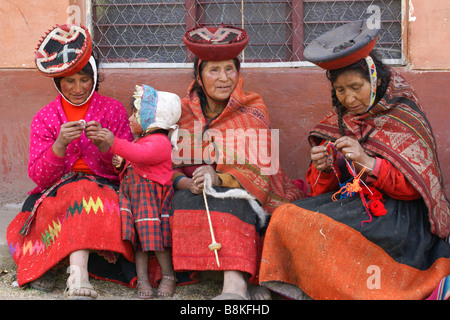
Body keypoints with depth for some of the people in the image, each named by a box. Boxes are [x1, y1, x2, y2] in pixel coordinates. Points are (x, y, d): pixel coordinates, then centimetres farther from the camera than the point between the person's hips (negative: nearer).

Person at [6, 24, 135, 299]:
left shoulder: (114, 110, 8)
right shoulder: (45, 118, 9)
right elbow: (38, 176, -1)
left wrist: (105, 146, -18)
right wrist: (59, 145, -19)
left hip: (106, 187, 1)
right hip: (57, 191, 0)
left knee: (88, 192, -36)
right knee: (80, 193, -36)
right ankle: (79, 275, -45)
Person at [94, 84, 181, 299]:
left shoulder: (159, 141, -11)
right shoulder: (142, 140, 22)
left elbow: (141, 155, -31)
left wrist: (115, 143, -38)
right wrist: (121, 162, 13)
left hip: (153, 196, -9)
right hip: (133, 193, 9)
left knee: (155, 236, -9)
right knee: (139, 237, 2)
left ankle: (168, 277, 5)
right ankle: (142, 280, 2)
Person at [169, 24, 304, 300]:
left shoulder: (253, 110, 4)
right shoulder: (184, 112, 8)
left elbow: (258, 170, -7)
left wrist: (219, 178, -26)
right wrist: (188, 183, -21)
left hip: (242, 198, -1)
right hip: (192, 195, 2)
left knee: (228, 198, -34)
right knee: (185, 200, -32)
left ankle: (235, 283, -50)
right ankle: (241, 280, -42)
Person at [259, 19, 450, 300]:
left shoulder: (404, 118, -5)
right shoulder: (339, 121, 10)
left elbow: (414, 186, -12)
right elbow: (322, 190, 10)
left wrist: (368, 163, -25)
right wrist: (323, 169, -14)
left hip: (396, 212, -6)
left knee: (304, 222, -25)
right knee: (285, 216, -16)